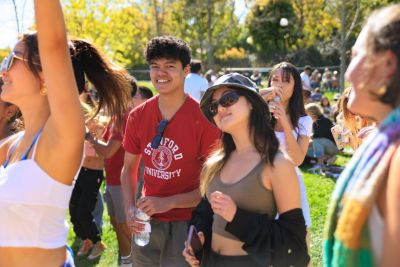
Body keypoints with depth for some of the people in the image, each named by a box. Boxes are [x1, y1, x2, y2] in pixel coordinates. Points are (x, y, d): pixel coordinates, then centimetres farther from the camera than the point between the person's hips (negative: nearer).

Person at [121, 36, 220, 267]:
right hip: (146, 223, 4)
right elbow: (129, 168, 11)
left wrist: (169, 202, -20)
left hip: (186, 223, -4)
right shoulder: (138, 116, 0)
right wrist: (130, 209, -5)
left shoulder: (204, 118, -14)